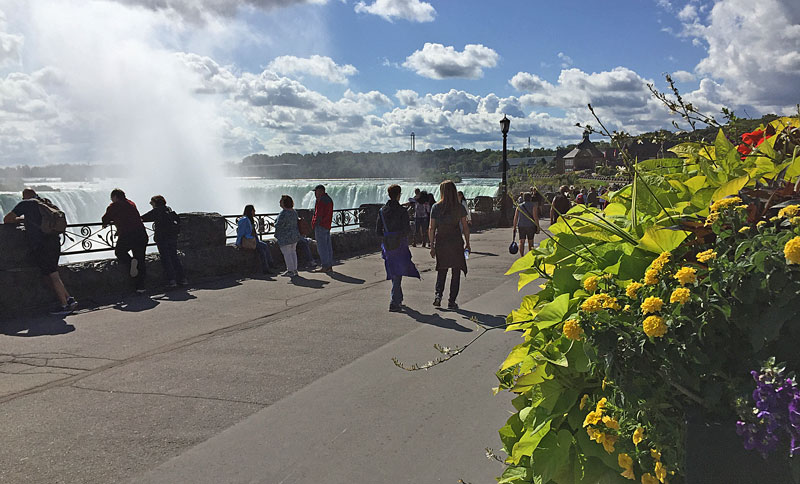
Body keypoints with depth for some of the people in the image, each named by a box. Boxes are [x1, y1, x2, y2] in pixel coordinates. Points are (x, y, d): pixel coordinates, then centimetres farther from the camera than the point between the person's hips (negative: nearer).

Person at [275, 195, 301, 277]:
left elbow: (278, 225, -22)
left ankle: (290, 271, 4)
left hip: (285, 237, -8)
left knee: (287, 253, 1)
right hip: (295, 235, 8)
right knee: (293, 252, 16)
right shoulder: (294, 212, 6)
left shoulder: (283, 213, -22)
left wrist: (275, 224, -2)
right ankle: (294, 270, 21)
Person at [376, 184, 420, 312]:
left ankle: (398, 299, 30)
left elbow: (378, 231, 3)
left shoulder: (382, 211, 2)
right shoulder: (402, 211, -12)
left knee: (394, 273, 18)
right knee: (398, 274, -2)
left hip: (387, 245, 5)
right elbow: (407, 230, -14)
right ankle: (394, 303, -8)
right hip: (400, 245, -5)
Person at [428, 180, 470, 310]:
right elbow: (465, 227, -1)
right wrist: (467, 243, 9)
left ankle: (438, 294, 0)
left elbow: (432, 228, -3)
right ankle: (452, 301, 7)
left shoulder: (435, 207, -3)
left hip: (440, 242, 1)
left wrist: (432, 246, 3)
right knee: (456, 272, 8)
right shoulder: (460, 208, -4)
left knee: (441, 271, 18)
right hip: (456, 242, -1)